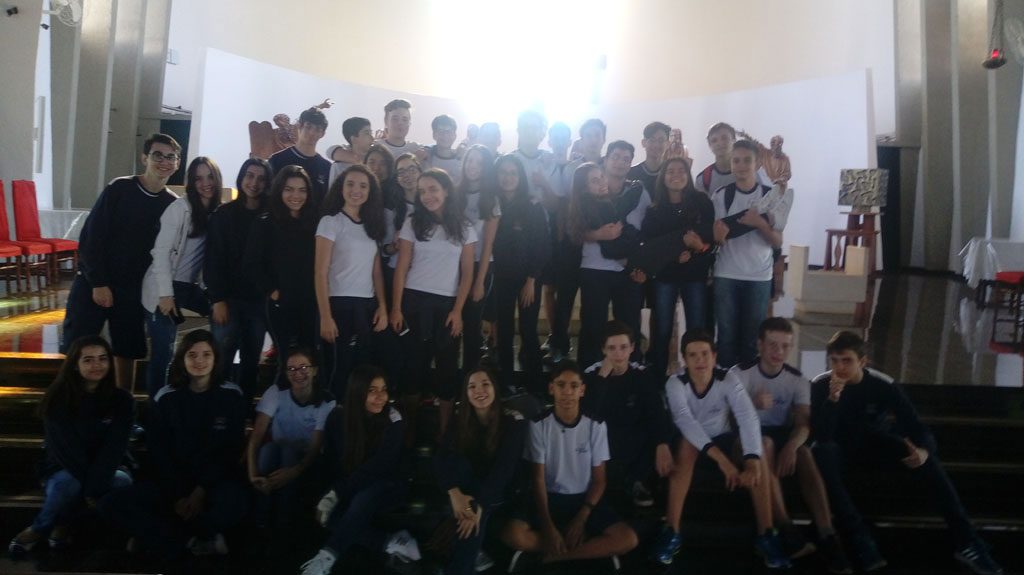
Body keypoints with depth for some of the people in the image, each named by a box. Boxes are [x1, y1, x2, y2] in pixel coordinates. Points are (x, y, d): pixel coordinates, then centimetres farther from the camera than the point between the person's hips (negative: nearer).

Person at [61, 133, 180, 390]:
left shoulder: (173, 204, 0)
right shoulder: (120, 188, -9)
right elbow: (90, 237, -9)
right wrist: (98, 283, -12)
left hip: (132, 290, 2)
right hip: (93, 283, -2)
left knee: (126, 353, 6)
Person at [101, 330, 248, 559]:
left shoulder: (231, 396, -2)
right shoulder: (166, 397, 2)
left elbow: (232, 450, -3)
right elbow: (158, 451, 1)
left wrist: (202, 490, -13)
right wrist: (178, 494, -10)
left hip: (217, 480, -2)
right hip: (173, 482, 3)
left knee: (234, 503, -37)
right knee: (112, 503, -20)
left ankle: (157, 534, -8)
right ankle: (197, 539, -12)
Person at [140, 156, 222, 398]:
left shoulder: (219, 212, 5)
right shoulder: (180, 207, -11)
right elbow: (161, 251, -14)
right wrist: (166, 294, -19)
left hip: (192, 287, 6)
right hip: (164, 289, -6)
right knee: (163, 352, -4)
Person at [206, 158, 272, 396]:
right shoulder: (224, 214, 2)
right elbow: (212, 260, -2)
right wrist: (218, 299, -10)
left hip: (258, 300, 2)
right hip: (228, 299, -2)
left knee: (251, 361, 5)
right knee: (222, 360, -5)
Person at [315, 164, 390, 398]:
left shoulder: (371, 225, 13)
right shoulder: (330, 222, -4)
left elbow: (377, 271, 13)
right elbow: (321, 273, -9)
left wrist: (383, 308, 3)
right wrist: (325, 317, -15)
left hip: (367, 307, 6)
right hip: (340, 305, -5)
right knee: (338, 370, -2)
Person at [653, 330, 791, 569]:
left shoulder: (728, 381, -19)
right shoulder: (675, 383, -21)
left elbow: (748, 418, -33)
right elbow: (684, 420, -38)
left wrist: (752, 462, -50)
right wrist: (721, 458, -51)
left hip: (723, 440, 2)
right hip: (693, 442, -1)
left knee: (758, 449, -28)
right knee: (686, 444, -36)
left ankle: (766, 534, -22)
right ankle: (671, 532, -32)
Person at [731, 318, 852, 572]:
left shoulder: (798, 379, 2)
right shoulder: (740, 373, -8)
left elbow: (803, 423, -10)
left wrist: (791, 446, -33)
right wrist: (752, 404, -37)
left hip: (782, 435, 3)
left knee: (804, 454, -30)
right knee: (765, 444, -37)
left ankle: (827, 535, -35)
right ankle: (786, 530, -40)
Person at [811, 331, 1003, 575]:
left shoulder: (883, 385, -15)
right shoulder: (820, 385, -18)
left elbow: (919, 430, -17)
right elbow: (821, 435, -28)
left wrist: (923, 450, -41)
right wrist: (833, 398, -43)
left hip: (875, 447, 2)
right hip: (842, 449, -1)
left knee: (921, 453, -26)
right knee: (821, 451, -36)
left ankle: (965, 540, -22)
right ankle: (860, 540, -36)